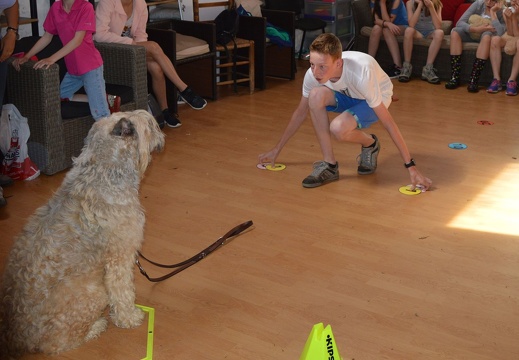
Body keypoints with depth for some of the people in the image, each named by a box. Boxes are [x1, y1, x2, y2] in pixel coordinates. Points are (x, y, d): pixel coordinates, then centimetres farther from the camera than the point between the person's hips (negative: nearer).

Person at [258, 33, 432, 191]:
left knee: (338, 128, -35)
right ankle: (329, 165, -16)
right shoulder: (313, 73, -24)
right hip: (348, 96, 5)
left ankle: (370, 144, 1)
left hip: (377, 98, -5)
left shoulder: (361, 72, -39)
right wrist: (276, 150, 1)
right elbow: (301, 113, -5)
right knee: (316, 95, -29)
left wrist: (411, 166, -31)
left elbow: (388, 122, -33)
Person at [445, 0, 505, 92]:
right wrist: (476, 29, -34)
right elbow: (460, 22, -19)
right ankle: (454, 77, -32)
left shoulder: (502, 11, -19)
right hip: (473, 35, 3)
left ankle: (474, 80, -42)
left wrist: (493, 12, -32)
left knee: (487, 35, -37)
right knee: (455, 31, -25)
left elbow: (499, 33, -36)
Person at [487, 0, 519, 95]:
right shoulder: (506, 11, -9)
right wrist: (508, 18, -28)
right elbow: (510, 34, -13)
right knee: (495, 39, -28)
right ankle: (497, 79, -32)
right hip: (509, 38, 4)